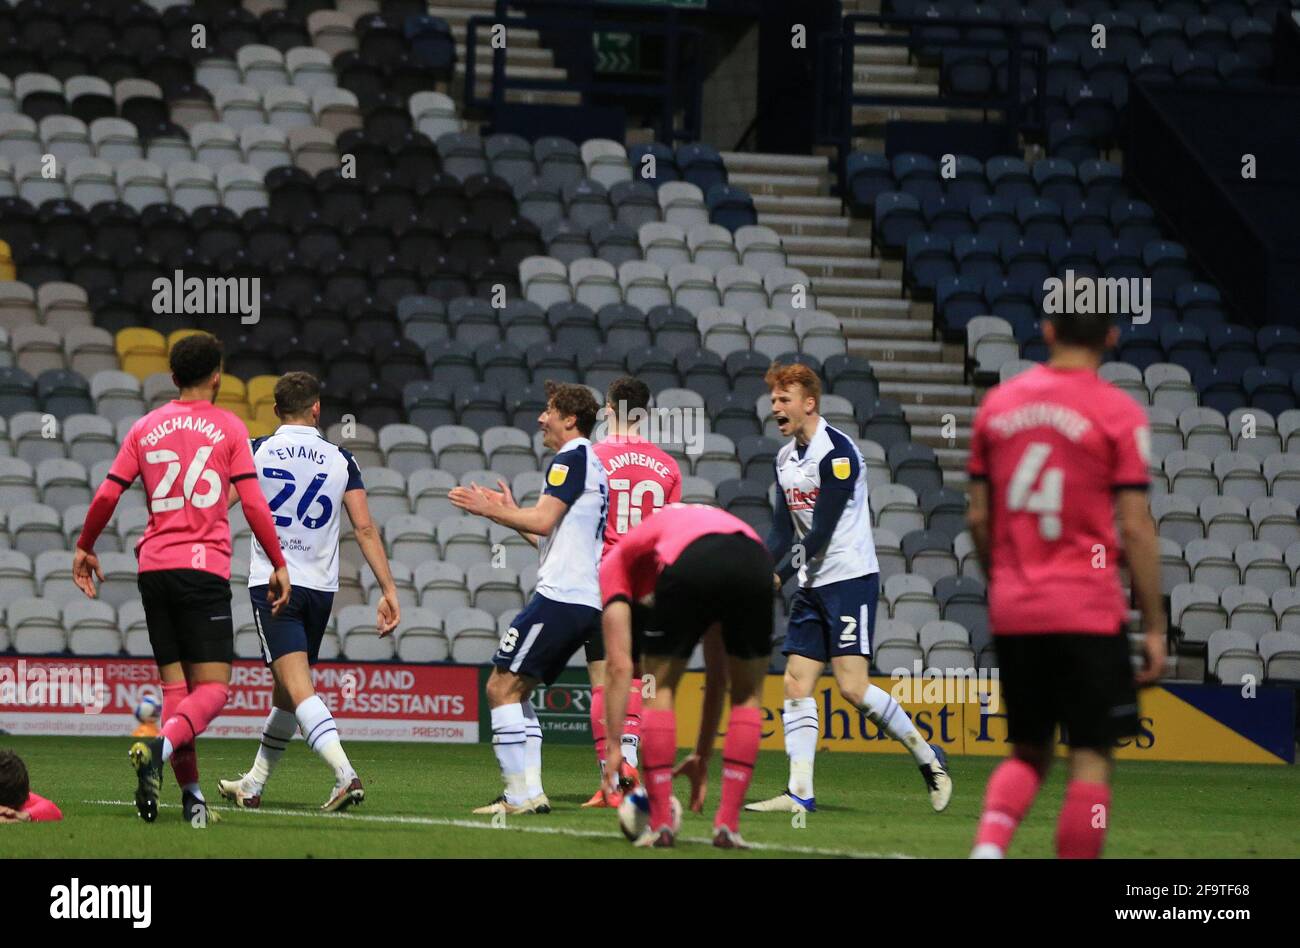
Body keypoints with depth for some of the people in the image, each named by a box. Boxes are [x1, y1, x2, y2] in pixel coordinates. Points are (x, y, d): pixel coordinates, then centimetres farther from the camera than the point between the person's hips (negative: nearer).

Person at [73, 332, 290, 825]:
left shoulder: (145, 428, 11)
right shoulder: (229, 427, 1)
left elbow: (107, 494, 7)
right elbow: (253, 505, -3)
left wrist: (84, 548, 22)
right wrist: (279, 565, 5)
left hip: (153, 567, 4)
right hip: (204, 567, -4)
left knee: (175, 686, 10)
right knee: (213, 688, -4)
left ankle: (191, 794, 3)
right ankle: (161, 747, -32)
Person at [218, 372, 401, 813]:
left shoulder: (256, 452, -1)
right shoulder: (340, 460, 4)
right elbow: (365, 529, 0)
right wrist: (389, 591, 1)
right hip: (320, 587, 4)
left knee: (298, 689, -14)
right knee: (285, 693, 17)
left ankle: (345, 773, -32)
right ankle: (253, 785, 28)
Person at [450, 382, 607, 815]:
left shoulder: (572, 457, -8)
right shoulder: (592, 463, 23)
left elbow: (543, 521, -17)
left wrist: (490, 509, -6)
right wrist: (509, 512, 27)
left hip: (559, 597, -10)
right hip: (587, 602, 10)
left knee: (502, 687, -9)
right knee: (515, 691, 15)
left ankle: (520, 794, -13)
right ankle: (530, 792, 7)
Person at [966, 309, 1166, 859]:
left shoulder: (998, 405, 7)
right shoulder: (1119, 415, -6)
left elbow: (978, 519, 10)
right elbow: (1135, 528, -8)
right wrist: (1153, 627, -3)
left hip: (1012, 611, 5)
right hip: (1088, 613, -4)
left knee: (1028, 751, 15)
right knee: (1091, 755, 1)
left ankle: (988, 844, -9)